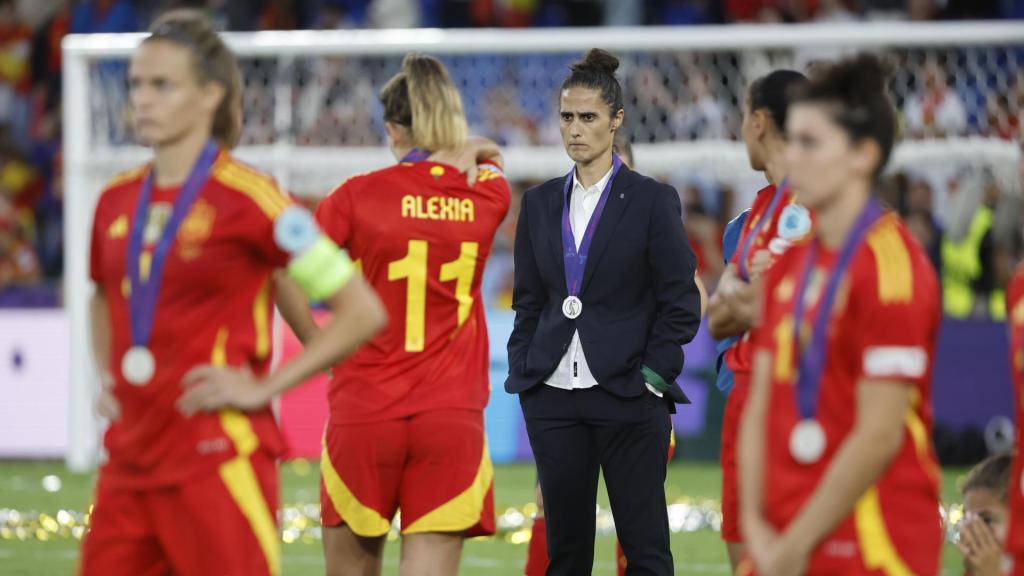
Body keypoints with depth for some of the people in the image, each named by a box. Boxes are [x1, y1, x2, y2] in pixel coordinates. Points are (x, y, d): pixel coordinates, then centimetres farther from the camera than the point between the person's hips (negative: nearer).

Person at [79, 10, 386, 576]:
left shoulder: (246, 199, -9)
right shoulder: (117, 200, 11)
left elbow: (363, 311, -8)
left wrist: (263, 387, -11)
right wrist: (105, 375, 15)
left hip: (217, 460, -7)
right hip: (129, 459, 7)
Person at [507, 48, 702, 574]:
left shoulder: (651, 200, -3)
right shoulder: (540, 203, 10)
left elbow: (681, 301, -3)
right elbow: (527, 299, 13)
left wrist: (651, 376, -9)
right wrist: (522, 374, 4)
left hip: (627, 396, -4)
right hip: (553, 397, 4)